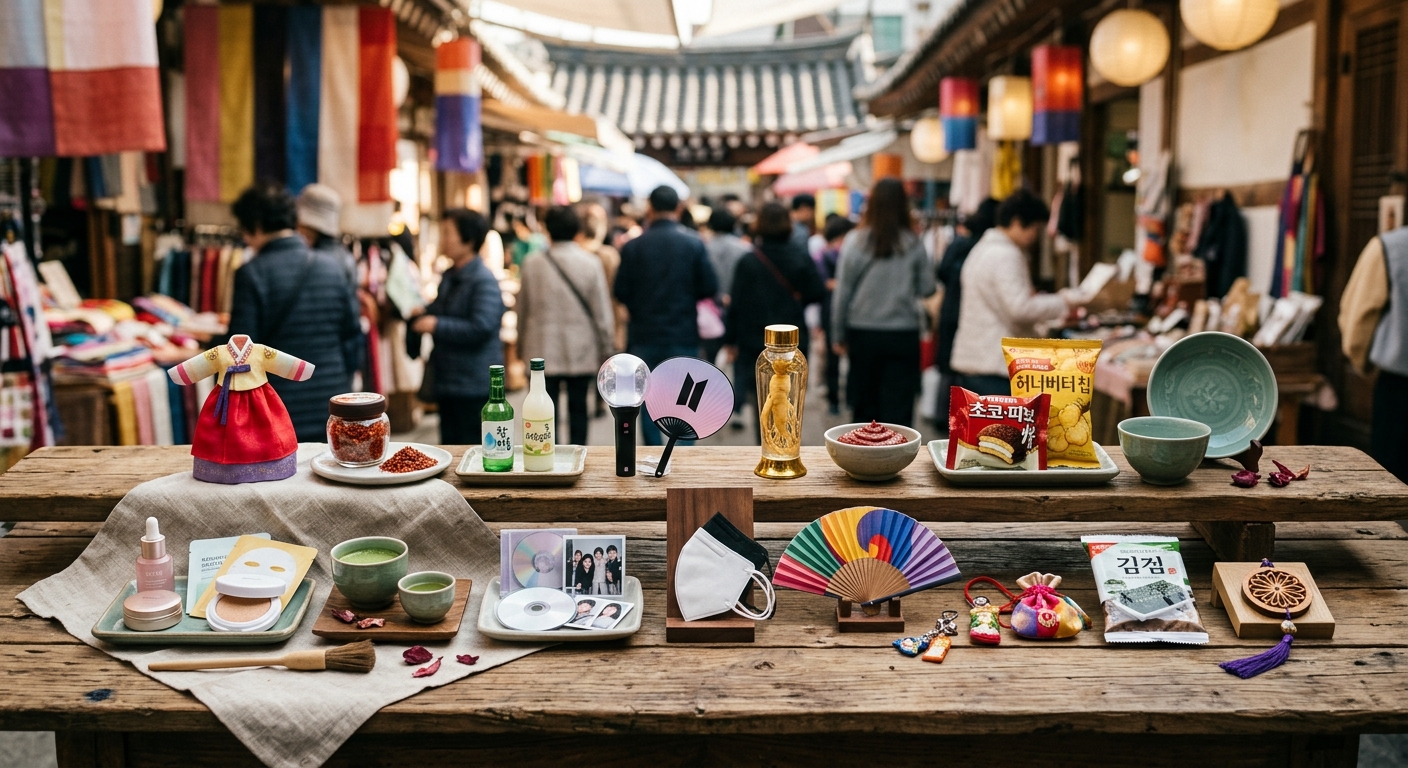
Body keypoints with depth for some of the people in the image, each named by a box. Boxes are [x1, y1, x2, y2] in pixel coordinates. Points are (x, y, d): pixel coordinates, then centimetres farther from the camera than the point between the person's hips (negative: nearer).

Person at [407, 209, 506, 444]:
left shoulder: (484, 281, -15)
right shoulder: (448, 277, 15)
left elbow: (481, 328, -25)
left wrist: (437, 325, -17)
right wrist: (423, 312, 8)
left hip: (474, 387, -9)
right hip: (448, 382, 9)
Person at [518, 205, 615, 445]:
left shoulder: (531, 263, -2)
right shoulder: (590, 263, -6)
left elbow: (522, 309, 7)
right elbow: (602, 313, -4)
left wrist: (522, 344, 20)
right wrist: (606, 352, 6)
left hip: (542, 353, 0)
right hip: (582, 353, 0)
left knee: (546, 411, 3)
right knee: (578, 409, 12)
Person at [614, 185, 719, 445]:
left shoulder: (633, 246, -6)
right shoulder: (694, 244, -6)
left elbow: (621, 292, -6)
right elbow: (709, 288, -5)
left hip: (645, 335, 0)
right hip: (683, 334, 0)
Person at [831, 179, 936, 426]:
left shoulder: (855, 242, -5)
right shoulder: (913, 244, -5)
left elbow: (842, 292, -2)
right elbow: (927, 288, 1)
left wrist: (838, 335, 6)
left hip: (863, 333, 1)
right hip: (903, 334, 0)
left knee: (864, 405, 12)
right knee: (898, 408, 2)